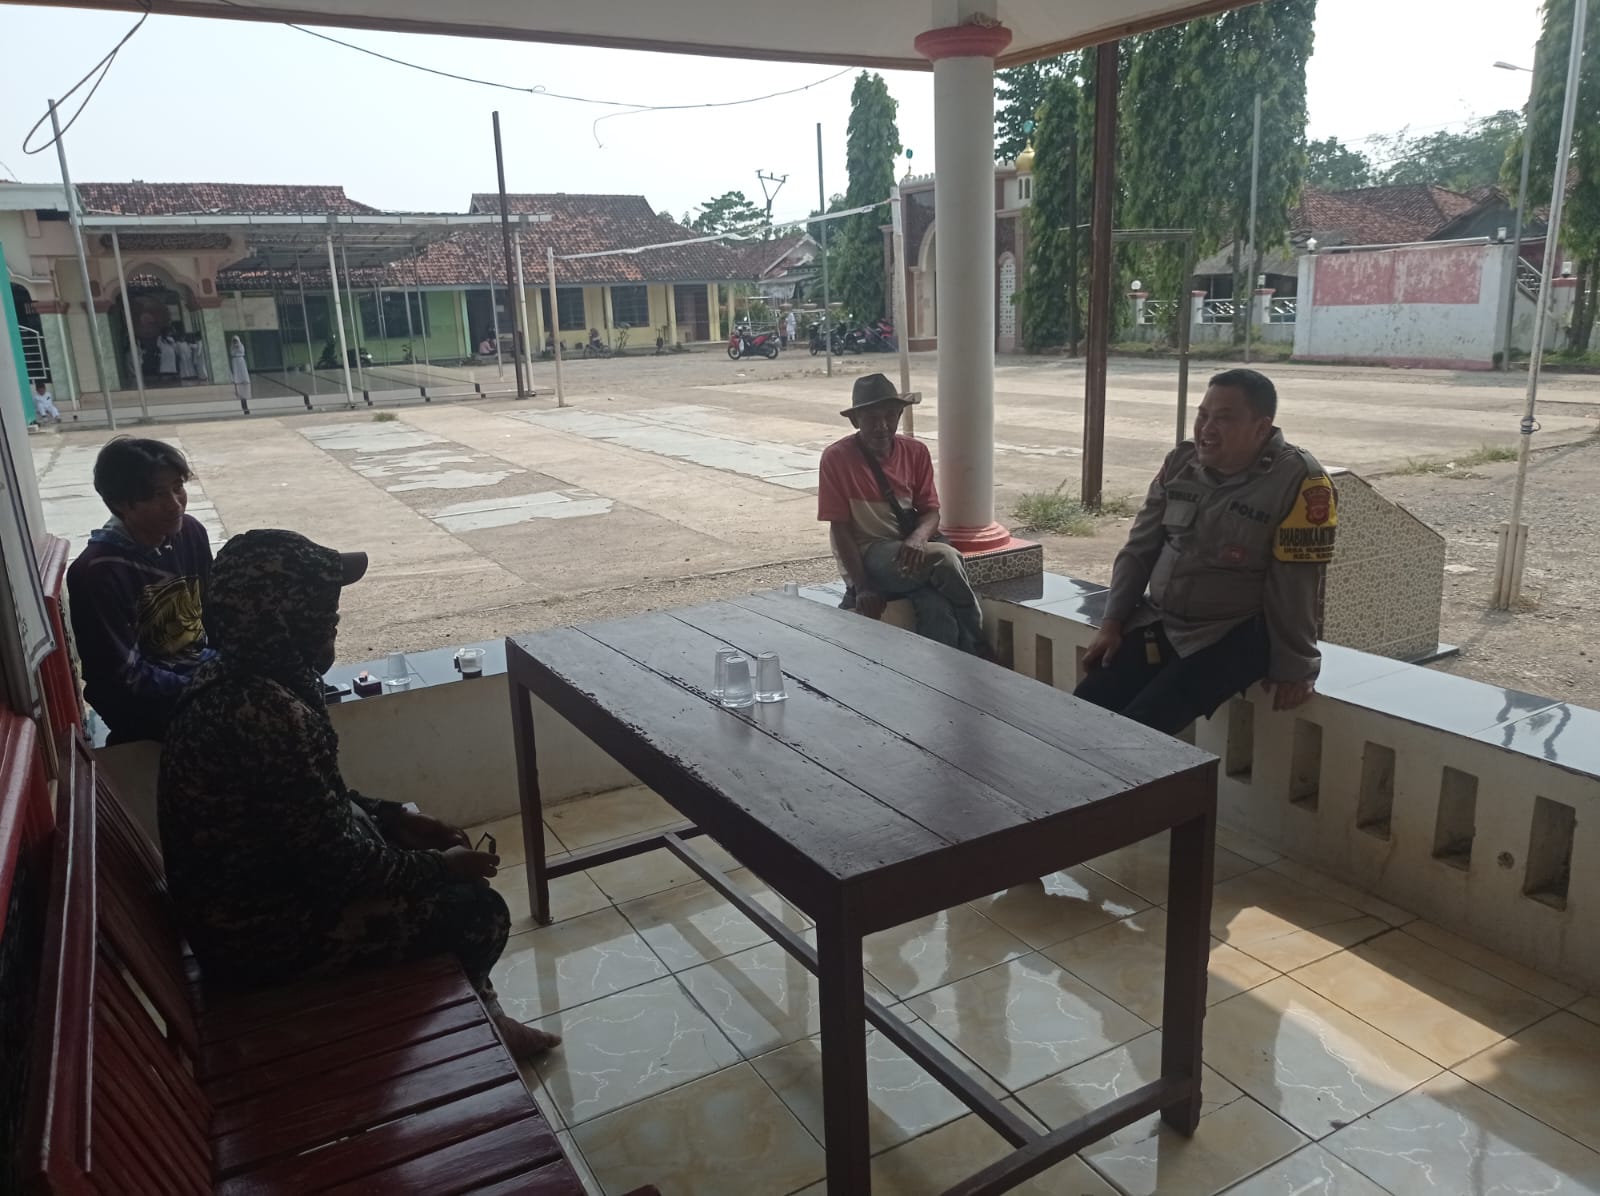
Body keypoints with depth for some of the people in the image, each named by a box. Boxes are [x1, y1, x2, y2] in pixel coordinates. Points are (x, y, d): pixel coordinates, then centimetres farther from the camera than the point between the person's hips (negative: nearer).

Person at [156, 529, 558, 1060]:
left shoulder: (234, 678, -1)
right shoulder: (271, 714, -32)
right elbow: (338, 865, -26)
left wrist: (397, 817, 6)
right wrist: (443, 866, -12)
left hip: (245, 894, 10)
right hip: (262, 934, -10)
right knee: (477, 909, -3)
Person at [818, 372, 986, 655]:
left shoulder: (916, 452, 3)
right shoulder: (836, 458, -10)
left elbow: (930, 510, 3)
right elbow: (840, 529, -10)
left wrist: (919, 537, -21)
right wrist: (862, 587, -18)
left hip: (909, 553, 4)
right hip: (865, 557, -4)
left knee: (937, 609, -30)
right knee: (945, 557, -28)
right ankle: (976, 645, -8)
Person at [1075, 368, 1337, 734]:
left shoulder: (1299, 480, -15)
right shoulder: (1180, 463, 3)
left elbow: (1296, 586, -15)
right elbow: (1139, 549, 8)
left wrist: (1293, 667, -12)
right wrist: (1113, 622, 2)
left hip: (1236, 637, -6)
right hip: (1157, 621, 6)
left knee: (1140, 726, -22)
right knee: (1087, 708, -8)